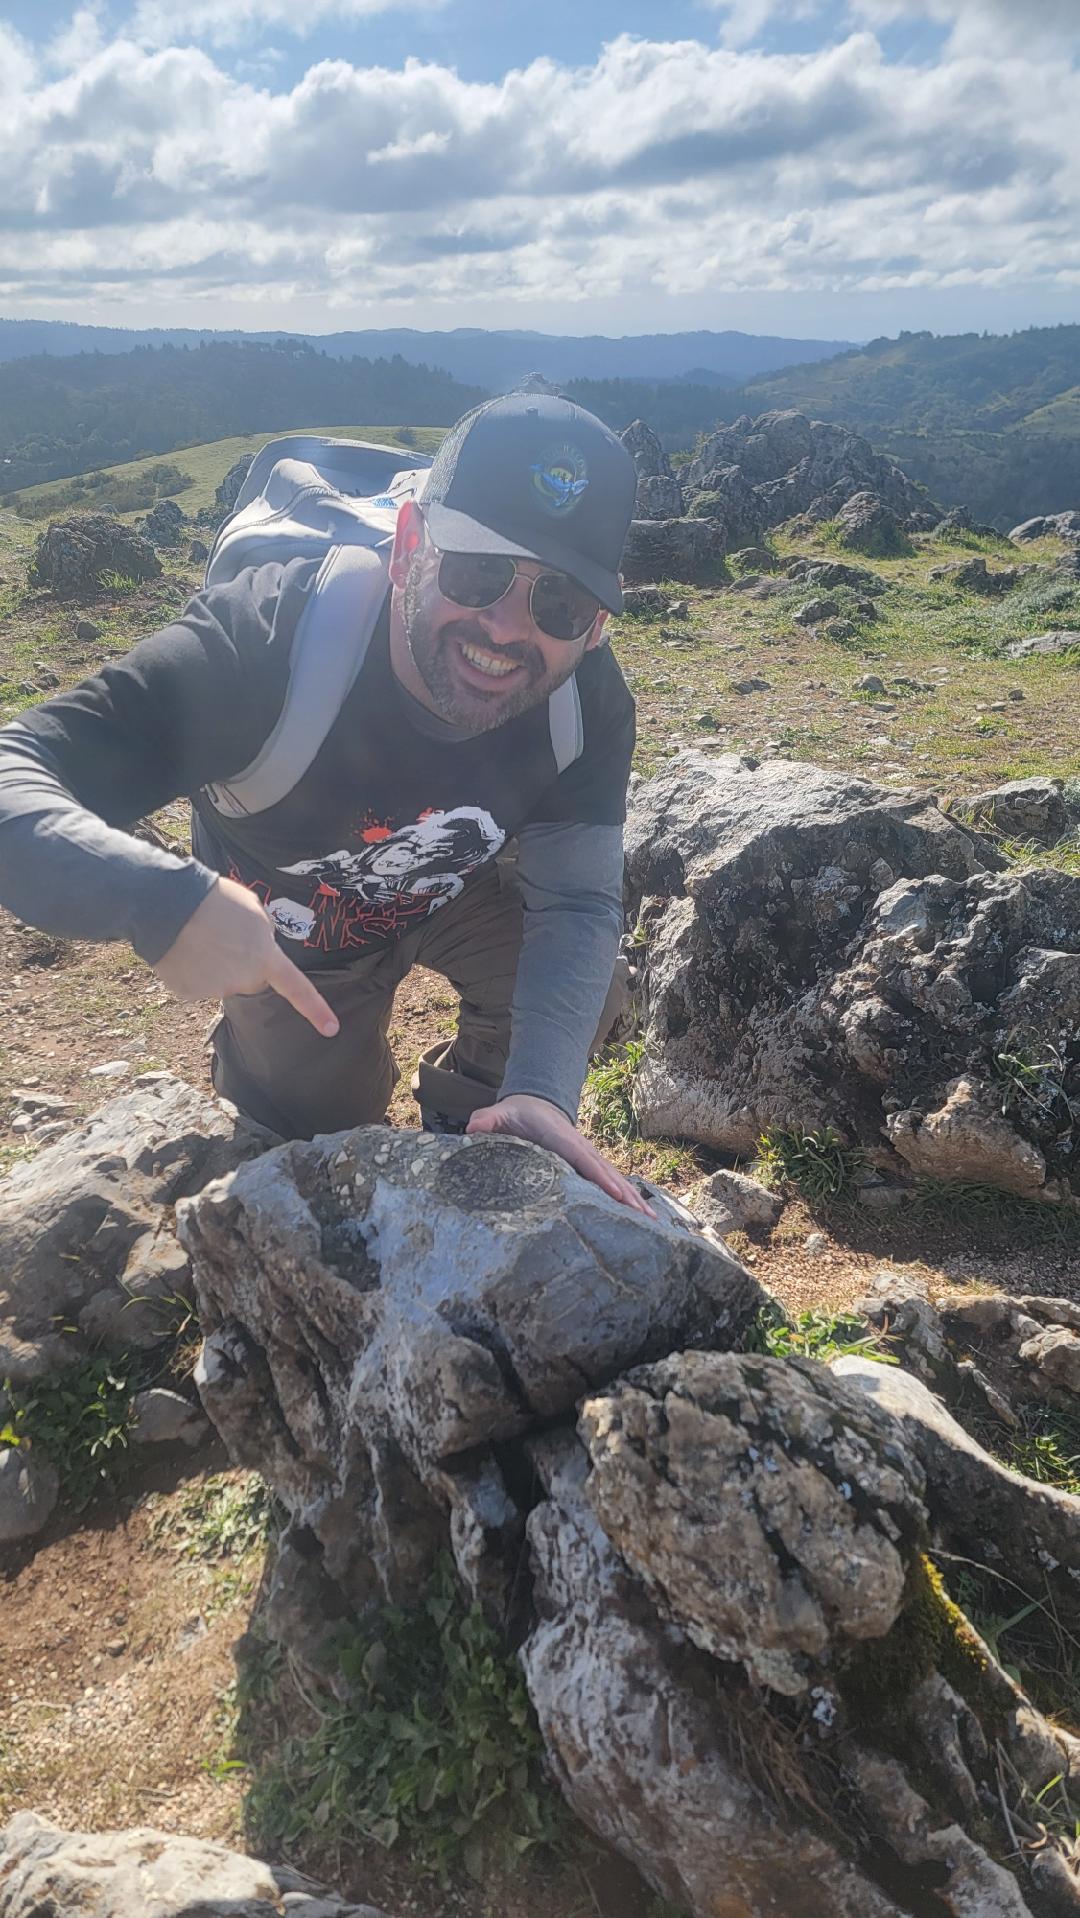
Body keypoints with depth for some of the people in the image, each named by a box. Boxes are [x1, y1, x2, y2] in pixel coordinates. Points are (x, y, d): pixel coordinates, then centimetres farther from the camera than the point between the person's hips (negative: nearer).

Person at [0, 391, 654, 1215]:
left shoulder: (591, 701, -29)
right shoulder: (260, 644, -42)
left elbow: (576, 904, -29)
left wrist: (542, 1092, -46)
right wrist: (163, 900, -65)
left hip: (461, 891, 3)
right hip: (289, 930, -2)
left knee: (579, 995, -18)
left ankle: (467, 1129, 15)